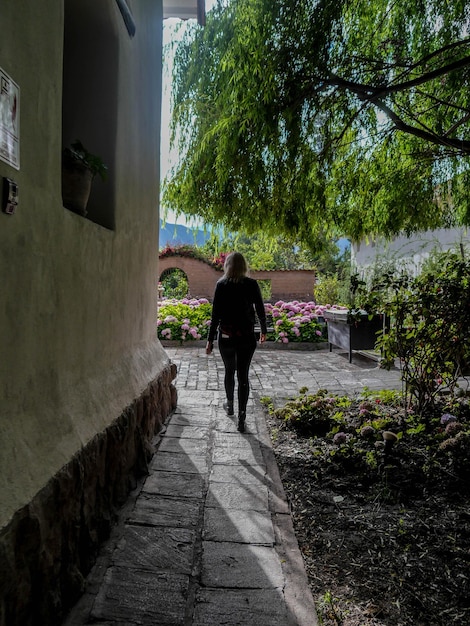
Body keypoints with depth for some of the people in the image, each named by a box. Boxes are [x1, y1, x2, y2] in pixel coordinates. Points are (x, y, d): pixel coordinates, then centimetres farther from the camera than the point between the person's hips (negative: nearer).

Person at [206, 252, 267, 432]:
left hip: (226, 336, 0)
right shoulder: (252, 284, -4)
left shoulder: (221, 285, -6)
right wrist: (263, 331, 18)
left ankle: (230, 405, 39)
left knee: (229, 372, 20)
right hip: (246, 337, 0)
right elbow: (260, 310, 2)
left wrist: (210, 340, -2)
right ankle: (241, 418, 2)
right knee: (243, 376, 4)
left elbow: (215, 314, -8)